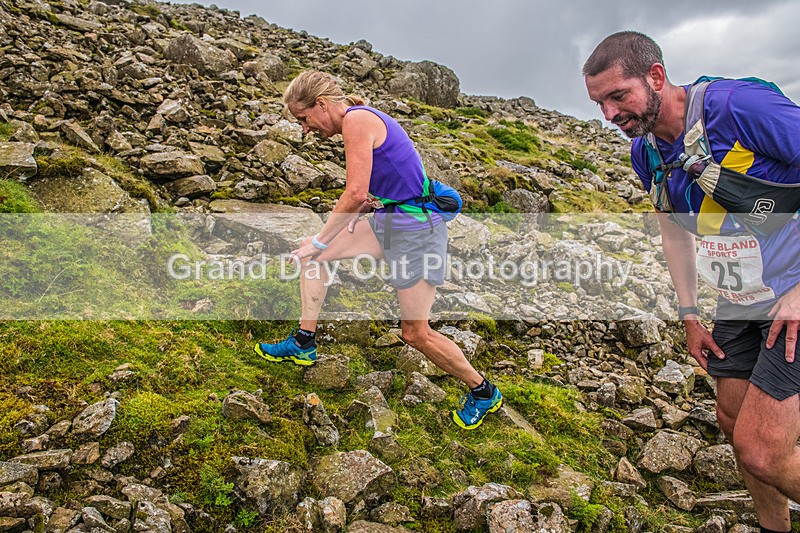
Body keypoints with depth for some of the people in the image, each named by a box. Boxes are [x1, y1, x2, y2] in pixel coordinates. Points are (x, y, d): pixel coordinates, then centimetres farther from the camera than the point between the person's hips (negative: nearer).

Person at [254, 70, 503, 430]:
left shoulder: (355, 120, -16)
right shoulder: (363, 119, 13)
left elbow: (355, 193, -23)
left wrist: (320, 241, -12)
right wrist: (360, 210, 4)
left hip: (415, 230, -10)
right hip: (388, 221, 10)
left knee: (415, 333, -1)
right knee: (309, 253, 9)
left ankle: (483, 392, 20)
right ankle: (304, 344, 19)